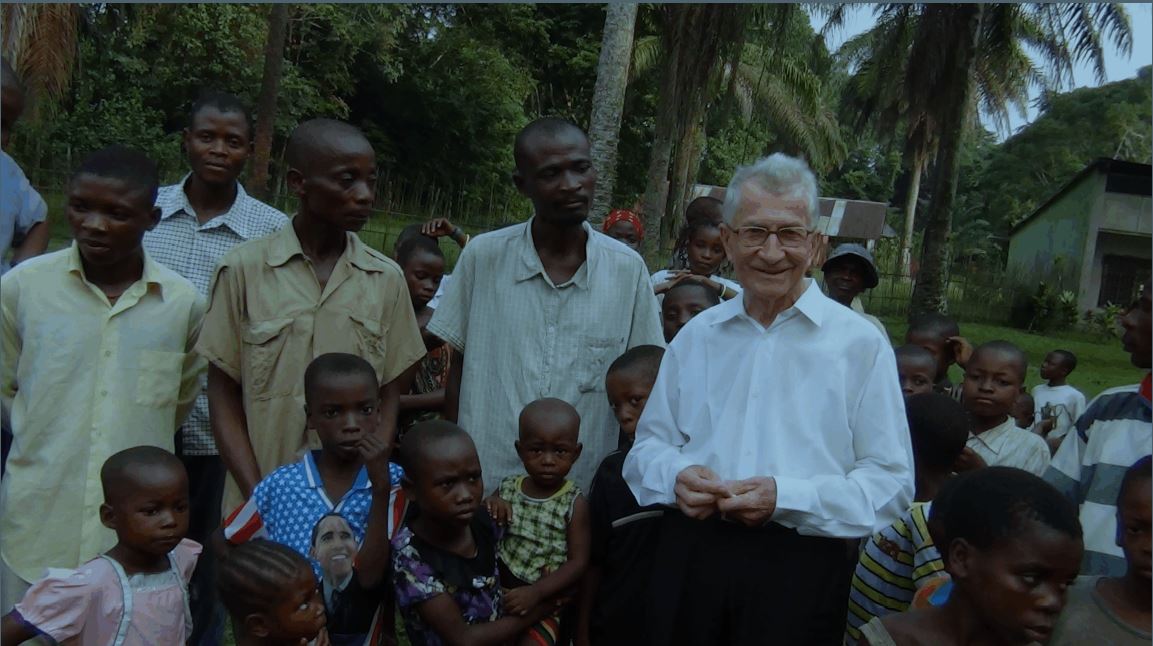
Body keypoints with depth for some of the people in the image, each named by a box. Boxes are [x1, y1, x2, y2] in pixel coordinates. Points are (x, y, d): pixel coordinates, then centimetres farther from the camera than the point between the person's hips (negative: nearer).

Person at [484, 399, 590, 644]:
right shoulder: (507, 489, 1)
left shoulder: (574, 503, -9)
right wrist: (489, 505, -12)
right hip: (501, 592, 4)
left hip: (547, 600, -4)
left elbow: (579, 563, -12)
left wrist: (536, 591, -23)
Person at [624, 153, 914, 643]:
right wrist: (677, 476, -8)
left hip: (801, 570, -3)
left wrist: (787, 497, -19)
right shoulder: (695, 336, 10)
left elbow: (891, 484, -6)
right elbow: (649, 444, 14)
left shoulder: (860, 343, -2)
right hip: (690, 560, 3)